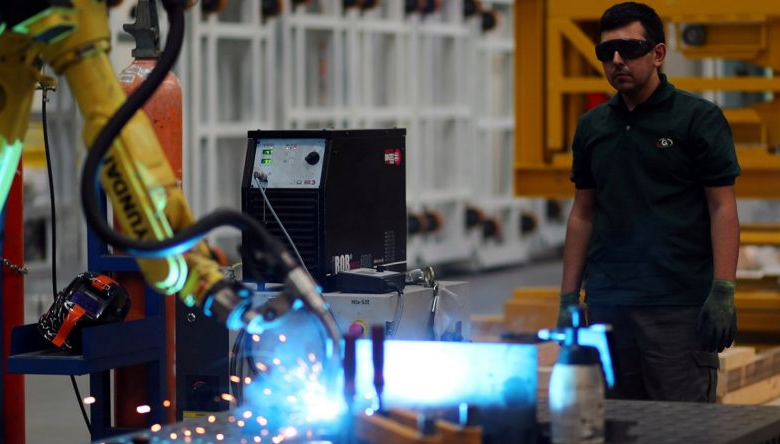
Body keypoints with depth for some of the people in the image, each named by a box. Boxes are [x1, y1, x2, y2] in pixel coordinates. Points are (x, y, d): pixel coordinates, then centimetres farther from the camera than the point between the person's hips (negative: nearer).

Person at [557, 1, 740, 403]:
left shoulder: (699, 118, -2)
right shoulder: (592, 126, 14)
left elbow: (723, 208, -5)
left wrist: (723, 292, -14)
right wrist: (568, 298, 11)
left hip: (679, 305, -5)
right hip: (607, 304, 5)